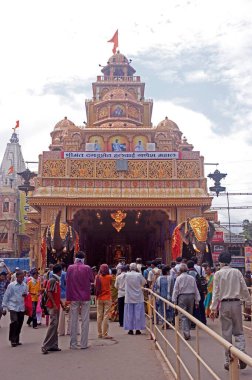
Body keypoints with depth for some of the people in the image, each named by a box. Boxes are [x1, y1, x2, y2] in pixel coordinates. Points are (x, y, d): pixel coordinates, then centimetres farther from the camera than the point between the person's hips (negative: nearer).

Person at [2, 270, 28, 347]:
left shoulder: (25, 285, 5)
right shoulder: (11, 285, -5)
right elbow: (6, 296, -2)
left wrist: (26, 295, -8)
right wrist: (4, 307, -3)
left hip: (21, 308, 4)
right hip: (13, 307, -4)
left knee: (20, 324, 7)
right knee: (14, 322, -16)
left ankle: (16, 340, 21)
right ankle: (12, 339, -1)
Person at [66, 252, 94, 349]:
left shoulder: (70, 268, -3)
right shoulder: (87, 268, -7)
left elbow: (67, 281, -1)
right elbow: (92, 280, 3)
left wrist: (68, 297, 4)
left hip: (74, 297, 1)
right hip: (85, 297, -1)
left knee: (73, 320, 8)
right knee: (85, 320, 5)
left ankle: (73, 344, 11)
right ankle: (84, 344, 6)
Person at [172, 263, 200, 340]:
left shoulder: (179, 278, -5)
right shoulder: (192, 278, 5)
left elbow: (176, 290, -5)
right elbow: (196, 290, 8)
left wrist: (174, 301, 0)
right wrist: (197, 301, 14)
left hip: (182, 297, -4)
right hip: (191, 296, 4)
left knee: (183, 316, -1)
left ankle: (186, 333, -12)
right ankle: (187, 332, 23)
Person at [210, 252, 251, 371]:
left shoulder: (218, 274, -5)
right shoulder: (237, 272, 0)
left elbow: (216, 292, -7)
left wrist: (213, 308, -5)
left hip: (224, 304, -1)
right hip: (236, 303, 1)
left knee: (226, 333, 8)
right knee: (238, 331, 13)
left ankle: (228, 361, 13)